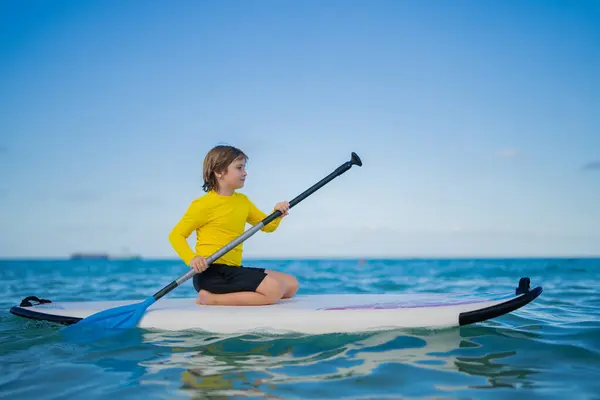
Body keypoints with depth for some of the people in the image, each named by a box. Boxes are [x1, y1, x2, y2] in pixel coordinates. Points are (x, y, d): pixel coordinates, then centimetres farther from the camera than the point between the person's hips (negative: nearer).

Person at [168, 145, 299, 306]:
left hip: (233, 270, 9)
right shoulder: (203, 204, -7)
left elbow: (267, 225, 23)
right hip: (211, 273, -9)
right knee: (274, 288, -24)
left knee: (291, 283, 10)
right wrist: (191, 258, -24)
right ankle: (210, 298, -14)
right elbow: (176, 235, -6)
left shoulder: (243, 200, 15)